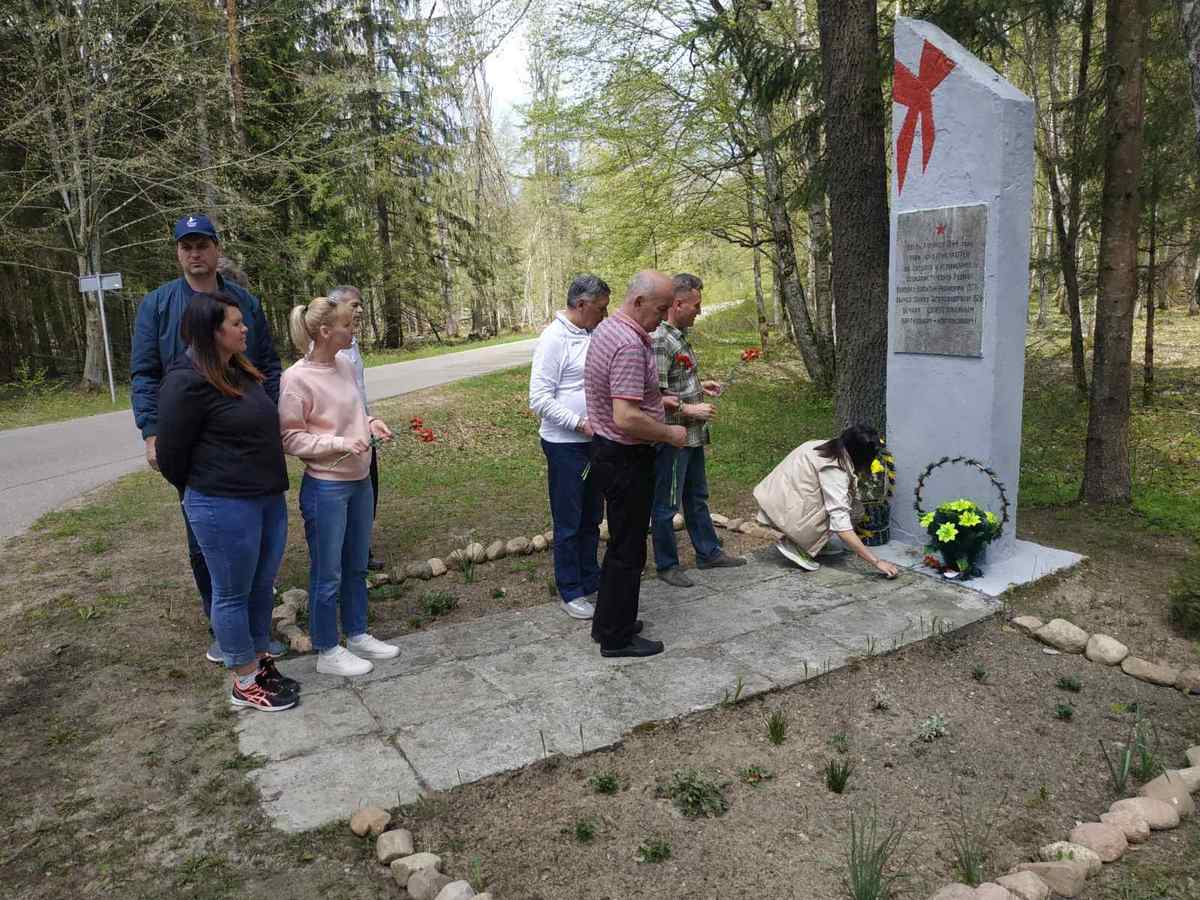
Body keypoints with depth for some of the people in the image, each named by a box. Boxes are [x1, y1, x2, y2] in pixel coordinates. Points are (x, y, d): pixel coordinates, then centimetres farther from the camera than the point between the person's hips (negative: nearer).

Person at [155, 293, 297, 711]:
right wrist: (201, 490, 6)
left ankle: (261, 664, 32)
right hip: (224, 506, -8)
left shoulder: (240, 371, 10)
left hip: (268, 499, 8)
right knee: (233, 594, 5)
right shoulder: (186, 383, -16)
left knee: (262, 587, 17)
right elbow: (170, 453, -9)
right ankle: (245, 684, 18)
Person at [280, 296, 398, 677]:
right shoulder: (297, 378, -17)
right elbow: (290, 438, -14)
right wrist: (340, 443, -23)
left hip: (360, 481, 7)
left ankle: (357, 635, 37)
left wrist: (370, 423, -1)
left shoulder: (344, 366, 2)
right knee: (327, 574, 7)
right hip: (325, 488, -7)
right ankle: (327, 652, 23)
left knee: (356, 566, 20)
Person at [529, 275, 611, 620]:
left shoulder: (591, 335, 7)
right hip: (565, 445, -8)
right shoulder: (554, 339, -16)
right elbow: (539, 400, -19)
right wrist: (580, 423, -21)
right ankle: (571, 592, 18)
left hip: (594, 441, 8)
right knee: (568, 523, 4)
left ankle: (591, 581, 32)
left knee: (591, 519, 18)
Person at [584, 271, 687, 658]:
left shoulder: (606, 328, 8)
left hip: (607, 450, 10)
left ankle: (609, 621, 34)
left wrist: (655, 400, 19)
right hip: (626, 460, -10)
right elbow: (626, 418, -31)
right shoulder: (630, 344, -25)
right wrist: (670, 433, -17)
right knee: (627, 549, 3)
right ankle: (617, 637, 16)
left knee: (621, 541, 21)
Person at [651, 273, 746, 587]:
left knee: (697, 497, 22)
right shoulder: (658, 341, -21)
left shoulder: (679, 337, 10)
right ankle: (666, 565, 19)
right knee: (666, 505, 5)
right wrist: (689, 410, -19)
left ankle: (708, 552, 36)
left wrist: (699, 386, 12)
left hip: (692, 436, 10)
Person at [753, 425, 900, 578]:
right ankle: (796, 546, -7)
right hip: (784, 513, -9)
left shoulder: (825, 447, 5)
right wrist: (876, 561, -23)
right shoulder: (834, 470, -20)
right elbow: (841, 527, -25)